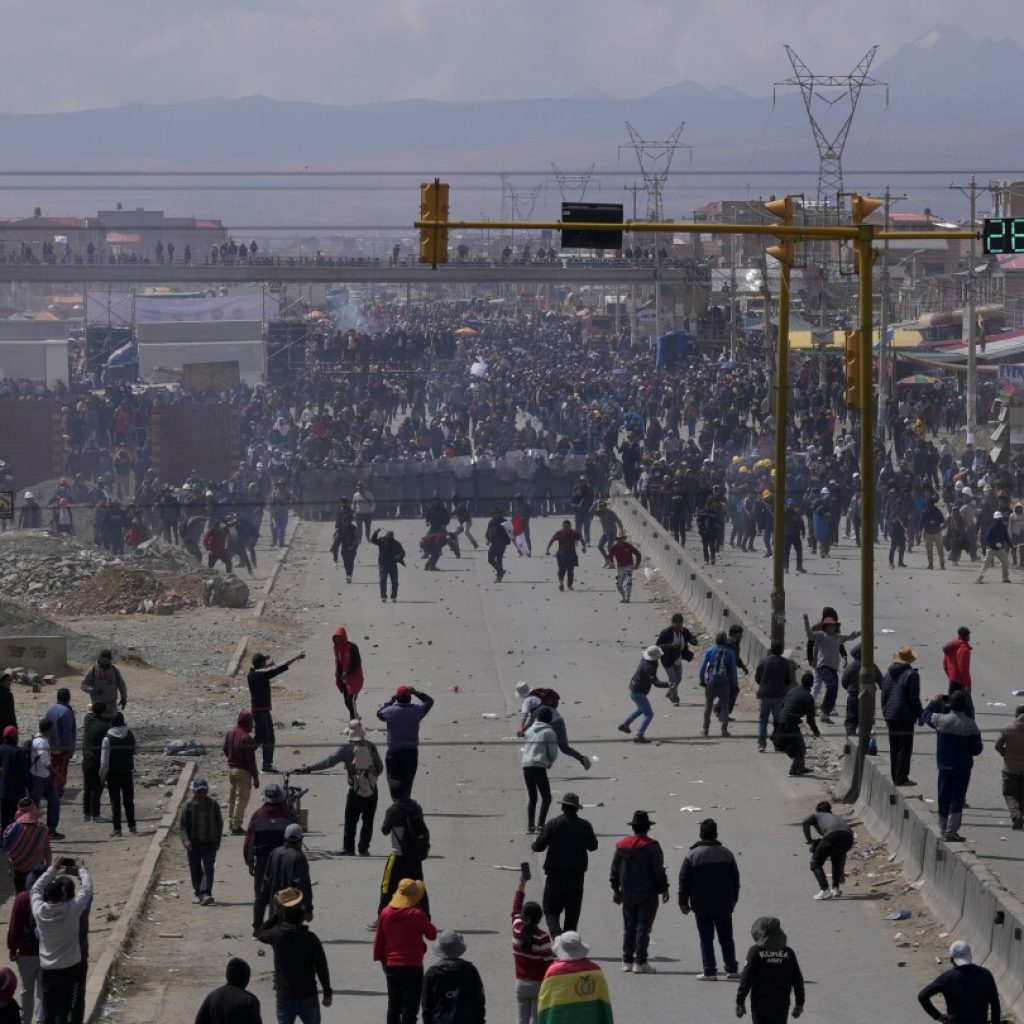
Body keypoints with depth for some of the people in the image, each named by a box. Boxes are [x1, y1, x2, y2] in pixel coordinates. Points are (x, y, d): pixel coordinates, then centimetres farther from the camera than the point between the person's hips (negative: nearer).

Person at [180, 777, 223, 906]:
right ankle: (197, 893, 25)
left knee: (208, 868, -14)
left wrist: (218, 841, 7)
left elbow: (219, 824, 11)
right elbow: (183, 825, 0)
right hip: (194, 843, 1)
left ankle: (206, 894, -25)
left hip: (210, 843, -1)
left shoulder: (213, 805, 1)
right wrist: (186, 840, -14)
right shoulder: (189, 806, -2)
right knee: (195, 870, 8)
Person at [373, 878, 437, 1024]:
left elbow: (379, 941, 6)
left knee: (393, 1007, 15)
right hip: (413, 967, -5)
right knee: (410, 1008, -1)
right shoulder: (416, 915, -15)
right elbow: (432, 934, -3)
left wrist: (382, 960, 18)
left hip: (391, 967, 5)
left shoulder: (385, 913, 0)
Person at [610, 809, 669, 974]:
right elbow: (659, 870, -10)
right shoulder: (651, 846, -10)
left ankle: (627, 961, 13)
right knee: (643, 927, -3)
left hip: (628, 894, 5)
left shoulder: (621, 845, 5)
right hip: (647, 894, -5)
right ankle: (640, 962, -6)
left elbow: (614, 869, 10)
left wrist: (615, 889, 19)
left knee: (629, 928, 12)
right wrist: (664, 889, -1)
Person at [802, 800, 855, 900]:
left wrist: (809, 840, 15)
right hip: (848, 836, 5)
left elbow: (805, 823, 3)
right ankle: (836, 888, 28)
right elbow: (843, 852, 46)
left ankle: (825, 890, -9)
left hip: (832, 835, -5)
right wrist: (842, 871, 54)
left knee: (816, 863, 8)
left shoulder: (816, 815, 30)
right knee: (836, 859, 34)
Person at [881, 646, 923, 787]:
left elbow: (884, 696, 13)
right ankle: (901, 778, -6)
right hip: (905, 717, -7)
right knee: (904, 748, -3)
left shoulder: (888, 674, 9)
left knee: (894, 748, 14)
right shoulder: (911, 675, -12)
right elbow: (914, 698, -13)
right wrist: (920, 714, -4)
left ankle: (894, 777, 18)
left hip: (890, 716, 7)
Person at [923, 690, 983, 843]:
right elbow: (977, 749, -10)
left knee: (944, 797, 15)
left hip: (945, 765, 3)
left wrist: (934, 701, 26)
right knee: (957, 798, 2)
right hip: (963, 767, -3)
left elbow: (926, 714, 11)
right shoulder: (970, 725, -16)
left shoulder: (940, 720, -11)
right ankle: (951, 832, -2)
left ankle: (944, 829, 25)